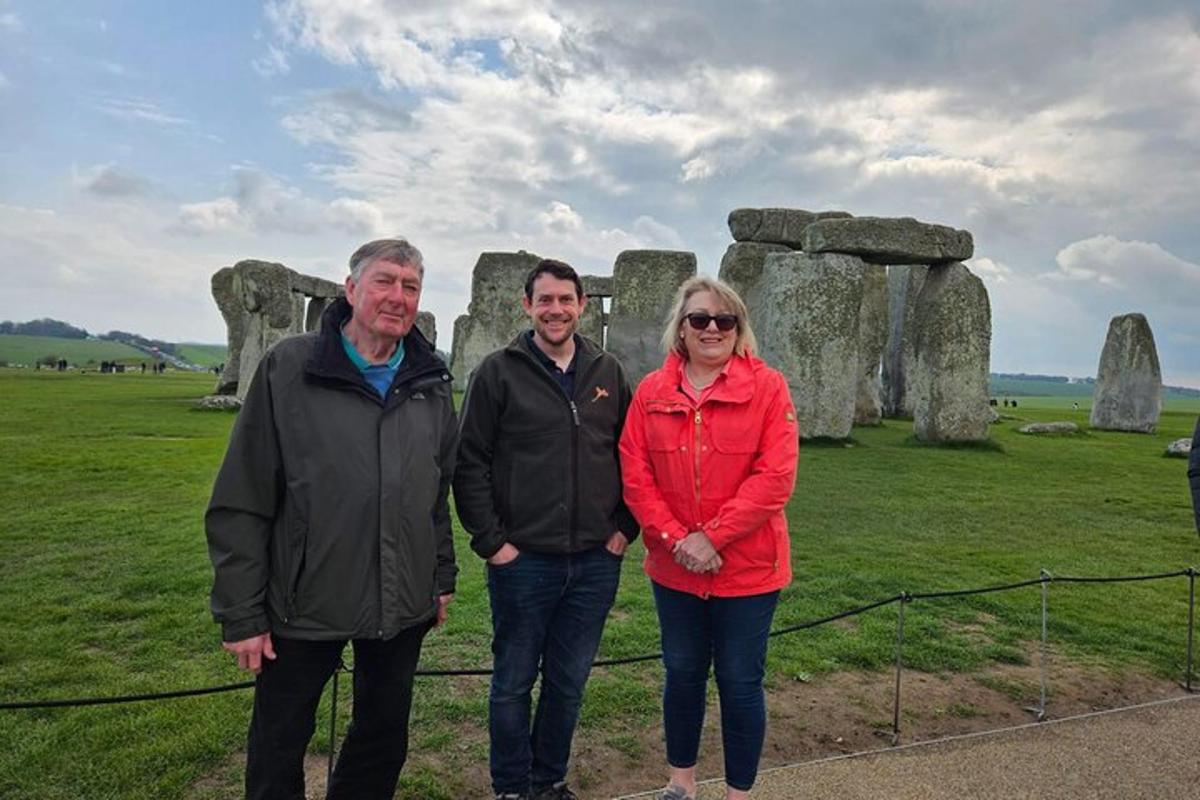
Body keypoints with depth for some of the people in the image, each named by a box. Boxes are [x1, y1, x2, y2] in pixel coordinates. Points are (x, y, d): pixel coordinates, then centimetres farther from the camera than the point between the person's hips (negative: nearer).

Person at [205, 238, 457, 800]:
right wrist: (240, 614, -9)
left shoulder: (432, 385, 3)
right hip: (305, 605, -3)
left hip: (403, 607, 4)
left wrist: (443, 577, 12)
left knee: (385, 740, 20)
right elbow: (240, 504, -10)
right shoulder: (288, 369, -10)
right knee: (278, 751, 16)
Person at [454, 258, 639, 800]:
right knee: (513, 682, 12)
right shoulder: (499, 371, -4)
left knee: (569, 683, 16)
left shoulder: (608, 373, 6)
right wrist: (490, 540, -9)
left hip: (596, 562, 3)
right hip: (522, 560, -3)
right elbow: (469, 462, -6)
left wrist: (625, 528, 4)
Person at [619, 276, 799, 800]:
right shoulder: (651, 391, 0)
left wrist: (712, 537, -18)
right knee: (682, 675, 19)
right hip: (674, 569, 3)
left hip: (747, 568, -3)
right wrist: (676, 539, -14)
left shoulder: (768, 387, -8)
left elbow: (776, 478, -15)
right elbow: (635, 475, -4)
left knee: (740, 684, 10)